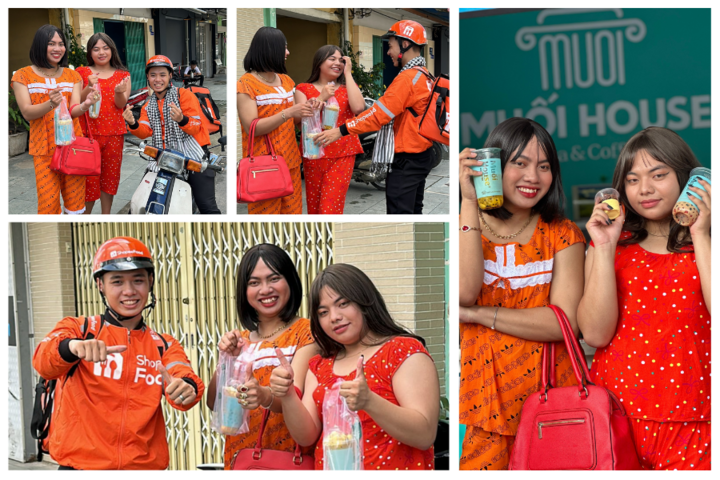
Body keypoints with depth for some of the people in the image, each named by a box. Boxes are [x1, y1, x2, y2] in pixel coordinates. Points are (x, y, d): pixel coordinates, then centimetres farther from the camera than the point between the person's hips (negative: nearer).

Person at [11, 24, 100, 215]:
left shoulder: (72, 75, 10)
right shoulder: (23, 75, 2)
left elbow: (73, 110, -3)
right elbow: (27, 112, -8)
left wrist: (85, 105, -28)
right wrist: (50, 104, -28)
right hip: (44, 148, -2)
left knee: (75, 201, 2)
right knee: (48, 204, -8)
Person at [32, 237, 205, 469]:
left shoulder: (164, 346, 9)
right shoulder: (79, 329, 1)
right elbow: (43, 361, -18)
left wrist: (186, 387, -34)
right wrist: (72, 347, -40)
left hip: (145, 465, 2)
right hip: (80, 464, -2)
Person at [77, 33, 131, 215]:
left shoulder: (123, 75, 9)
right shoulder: (81, 73, 5)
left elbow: (121, 104, -3)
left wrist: (119, 92, -24)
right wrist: (89, 87, -19)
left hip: (114, 133, 2)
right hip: (88, 132, -2)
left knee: (110, 176, 8)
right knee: (89, 178, -4)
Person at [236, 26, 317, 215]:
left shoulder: (286, 80, 13)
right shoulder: (246, 83, -10)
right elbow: (251, 127, -17)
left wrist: (307, 110, -3)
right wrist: (287, 113, -25)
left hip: (290, 160, 7)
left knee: (292, 211, 8)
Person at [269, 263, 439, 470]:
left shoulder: (405, 351, -5)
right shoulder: (320, 367, 11)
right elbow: (306, 436, 4)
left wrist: (368, 401, -27)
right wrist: (287, 396, -13)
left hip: (392, 468, -4)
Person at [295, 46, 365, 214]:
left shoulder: (347, 87, 11)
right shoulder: (304, 89, 8)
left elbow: (358, 107, -12)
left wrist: (348, 74, -4)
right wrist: (322, 98, -13)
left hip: (342, 155, -1)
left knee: (330, 208, -11)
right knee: (313, 207, 6)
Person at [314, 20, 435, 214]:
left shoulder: (407, 78, -19)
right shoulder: (425, 76, 13)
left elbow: (380, 113, -23)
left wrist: (342, 130, -22)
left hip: (405, 161, -10)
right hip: (421, 156, 10)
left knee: (399, 211, -8)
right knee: (413, 211, 17)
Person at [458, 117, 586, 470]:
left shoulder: (562, 236, 5)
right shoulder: (467, 228, 5)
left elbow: (566, 321, -10)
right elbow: (465, 293, -16)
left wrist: (476, 314, -14)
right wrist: (470, 203, -15)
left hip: (549, 399, 1)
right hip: (483, 399, -1)